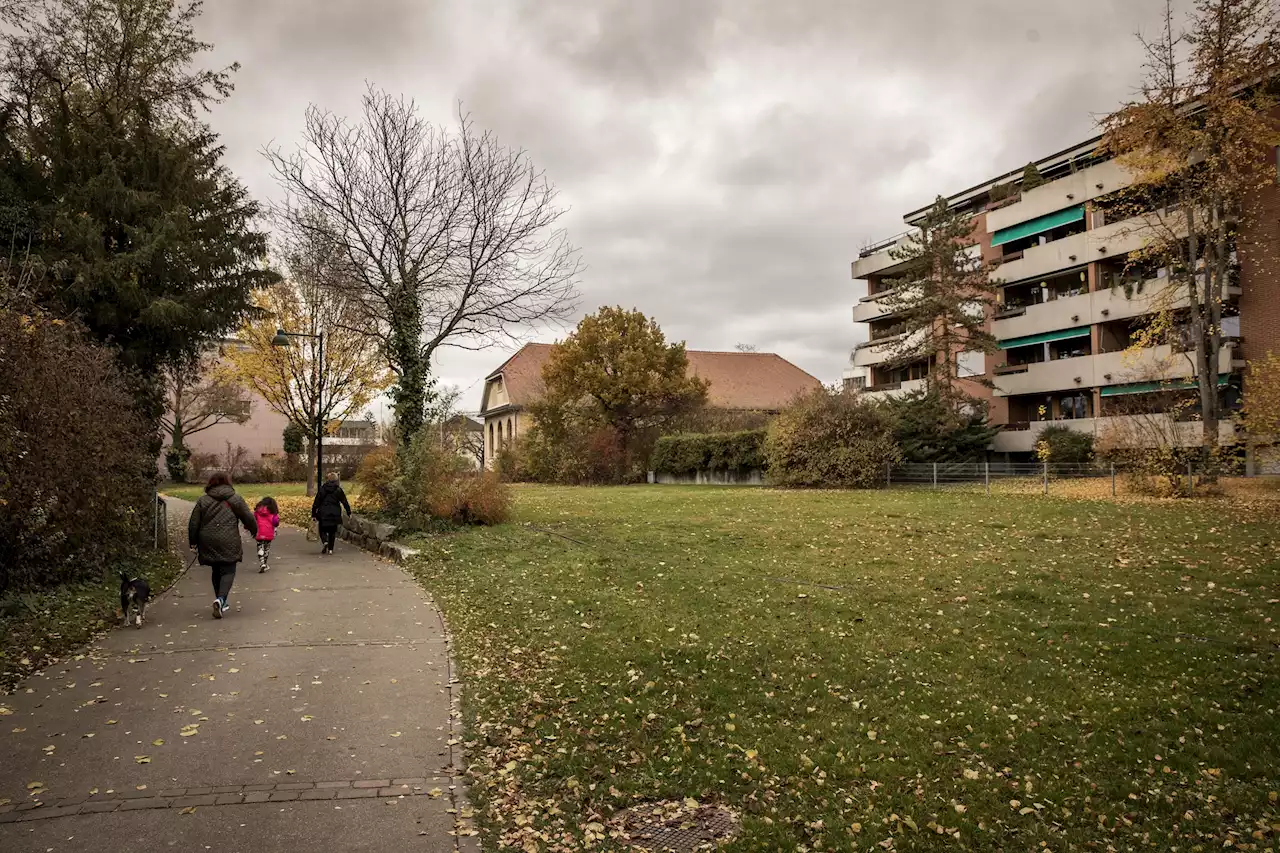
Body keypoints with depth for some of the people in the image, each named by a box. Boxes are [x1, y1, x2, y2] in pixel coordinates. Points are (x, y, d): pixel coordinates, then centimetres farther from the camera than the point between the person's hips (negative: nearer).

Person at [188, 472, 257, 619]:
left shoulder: (203, 501, 7)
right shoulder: (235, 499, 1)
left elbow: (193, 524, 6)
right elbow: (249, 518, 3)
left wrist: (193, 543, 16)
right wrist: (254, 531, 22)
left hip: (208, 543, 3)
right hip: (228, 543, -3)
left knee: (216, 571, 17)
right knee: (228, 571, 0)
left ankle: (221, 602, 23)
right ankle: (220, 599, -22)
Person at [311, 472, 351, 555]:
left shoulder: (322, 489, -2)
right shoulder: (338, 490, -2)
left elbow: (316, 502, -1)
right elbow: (345, 502, 2)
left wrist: (313, 514, 5)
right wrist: (349, 512, 11)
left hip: (323, 514, -1)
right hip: (334, 514, 1)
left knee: (323, 530, 13)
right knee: (332, 531, 12)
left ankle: (325, 541, -15)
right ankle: (330, 549, 9)